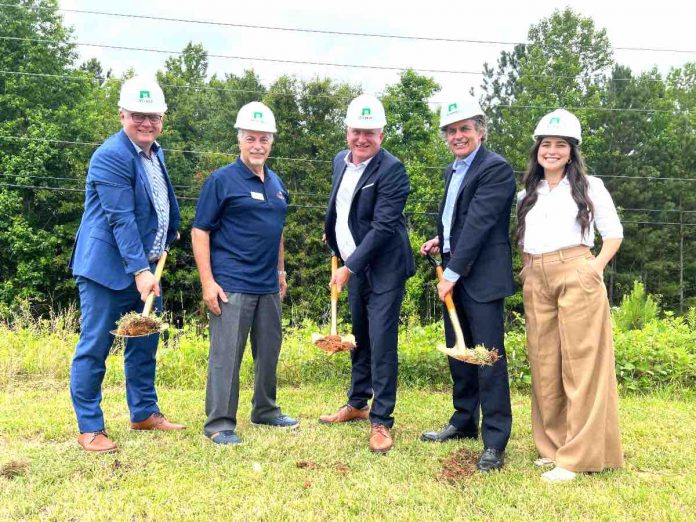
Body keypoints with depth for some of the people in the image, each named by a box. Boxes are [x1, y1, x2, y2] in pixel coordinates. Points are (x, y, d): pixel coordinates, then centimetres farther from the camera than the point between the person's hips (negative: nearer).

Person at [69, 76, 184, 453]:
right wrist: (140, 270, -26)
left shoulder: (156, 153, 11)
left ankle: (144, 413, 29)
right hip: (109, 267, -9)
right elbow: (121, 218, -23)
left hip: (147, 266, 9)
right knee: (94, 348, -1)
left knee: (144, 344, 16)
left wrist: (164, 246, 18)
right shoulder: (111, 156, -16)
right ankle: (89, 429, 9)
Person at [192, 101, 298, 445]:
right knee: (226, 354, -3)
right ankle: (219, 423, 7)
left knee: (269, 351, 15)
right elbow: (200, 232, -9)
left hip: (268, 285, 7)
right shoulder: (222, 180, -7)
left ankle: (265, 411, 31)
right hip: (231, 285, -7)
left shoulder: (276, 183, 13)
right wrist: (207, 282, -15)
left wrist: (280, 271, 20)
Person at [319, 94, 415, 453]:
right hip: (352, 266, 7)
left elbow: (383, 227, -23)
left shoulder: (391, 170, -17)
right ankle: (357, 403, 34)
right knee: (359, 339, 19)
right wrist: (333, 241, 21)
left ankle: (381, 421, 5)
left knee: (382, 343, -5)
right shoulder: (340, 161, 6)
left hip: (383, 270, -7)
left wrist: (350, 267, -25)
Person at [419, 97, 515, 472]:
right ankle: (464, 423, 30)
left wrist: (452, 272, -18)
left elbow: (478, 223, -18)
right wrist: (442, 241, 8)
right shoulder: (453, 171, 17)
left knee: (488, 355, -7)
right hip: (453, 275, 9)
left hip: (482, 277, -9)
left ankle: (495, 441, 0)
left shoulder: (496, 168, -12)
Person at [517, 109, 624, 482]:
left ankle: (579, 455, -1)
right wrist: (526, 271, 3)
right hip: (535, 282, 4)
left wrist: (596, 266, -8)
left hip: (577, 277, -4)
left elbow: (613, 233, 6)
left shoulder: (589, 186, 7)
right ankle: (553, 446, 17)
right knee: (544, 366, 6)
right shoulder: (527, 194, 17)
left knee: (580, 364, -5)